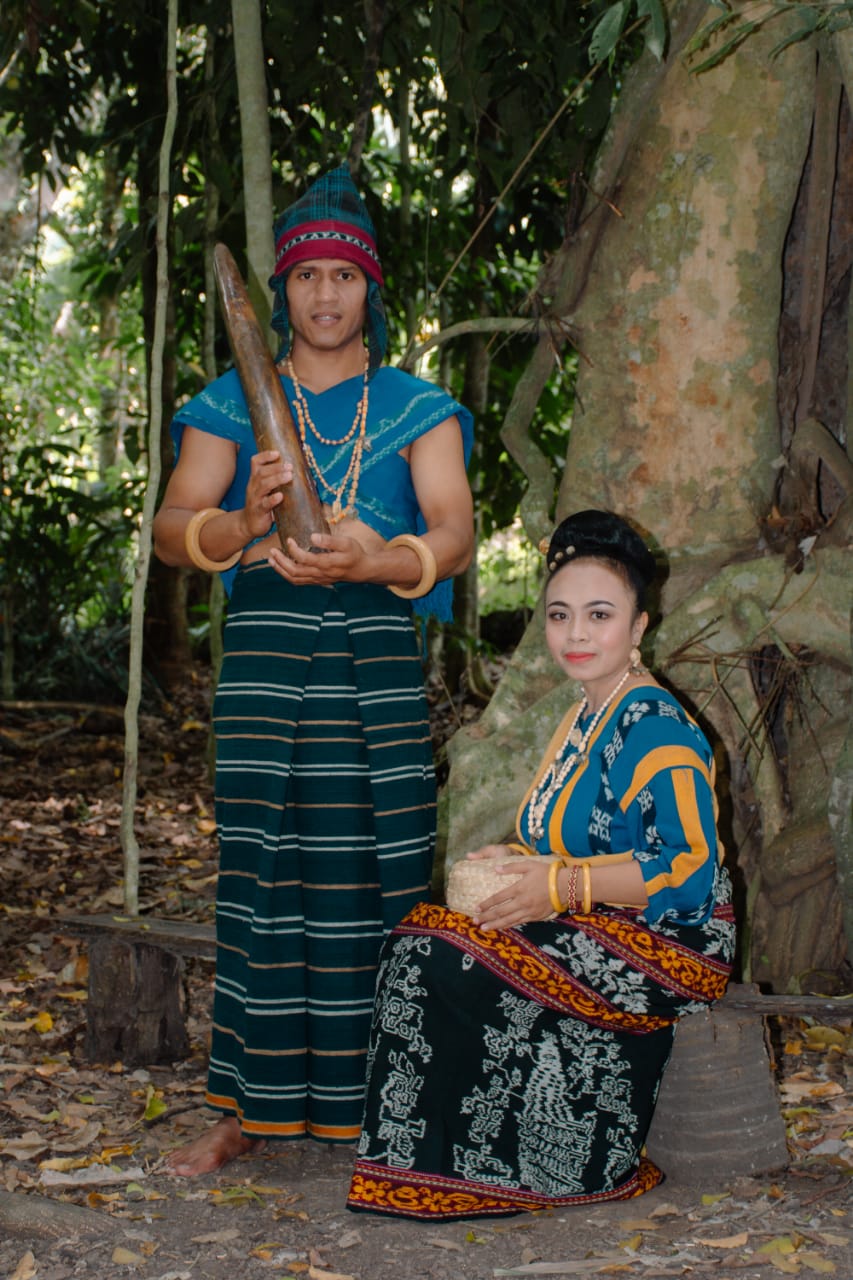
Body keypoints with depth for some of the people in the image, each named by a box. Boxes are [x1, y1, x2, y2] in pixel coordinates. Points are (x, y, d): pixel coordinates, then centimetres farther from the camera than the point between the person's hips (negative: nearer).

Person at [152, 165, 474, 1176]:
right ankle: (246, 1106, 7)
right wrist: (243, 522, -21)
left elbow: (454, 532, -3)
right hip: (265, 648, 0)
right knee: (260, 869, -2)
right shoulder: (233, 403, 13)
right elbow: (170, 529, 1)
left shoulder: (416, 409, 12)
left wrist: (378, 560, -25)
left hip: (377, 656, 0)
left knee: (377, 869, -4)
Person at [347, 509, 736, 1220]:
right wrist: (515, 863, 1)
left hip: (663, 948, -9)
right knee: (421, 939, -9)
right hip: (608, 938, 9)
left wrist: (557, 885, -23)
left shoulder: (655, 728, -14)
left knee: (433, 957, -20)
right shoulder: (589, 716, 16)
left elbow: (690, 869, -23)